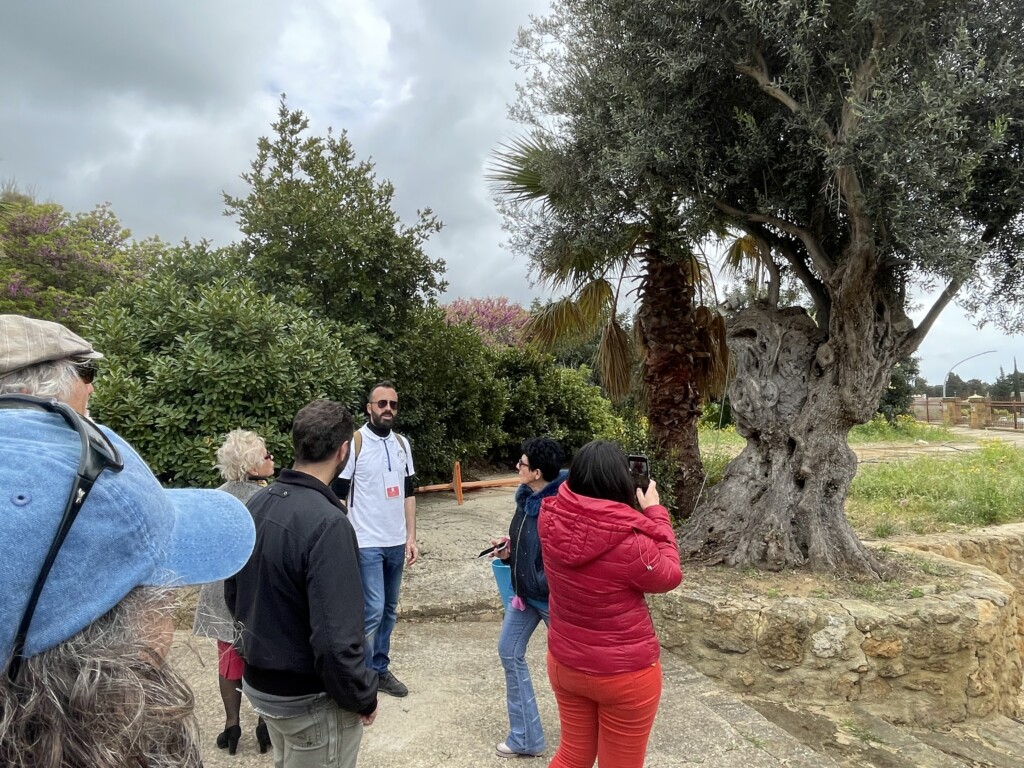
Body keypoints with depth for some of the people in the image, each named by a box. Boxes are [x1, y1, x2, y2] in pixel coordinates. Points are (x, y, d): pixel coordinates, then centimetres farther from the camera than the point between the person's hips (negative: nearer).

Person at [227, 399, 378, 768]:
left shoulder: (256, 504, -3)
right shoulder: (327, 522, -29)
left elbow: (234, 596, 9)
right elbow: (335, 638, -30)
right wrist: (363, 696, -14)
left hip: (259, 682, 8)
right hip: (312, 699, -8)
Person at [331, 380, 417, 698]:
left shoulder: (402, 443, 7)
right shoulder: (354, 442, -10)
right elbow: (338, 495, -9)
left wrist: (411, 537, 8)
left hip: (396, 543, 6)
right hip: (366, 544, -6)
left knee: (389, 611, 13)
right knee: (372, 611, -5)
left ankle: (380, 669, 28)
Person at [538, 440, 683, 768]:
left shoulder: (551, 519, -16)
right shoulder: (630, 542, -31)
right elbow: (668, 576, -9)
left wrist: (586, 472, 3)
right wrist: (655, 513, -4)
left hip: (564, 664, 5)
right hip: (624, 674, -5)